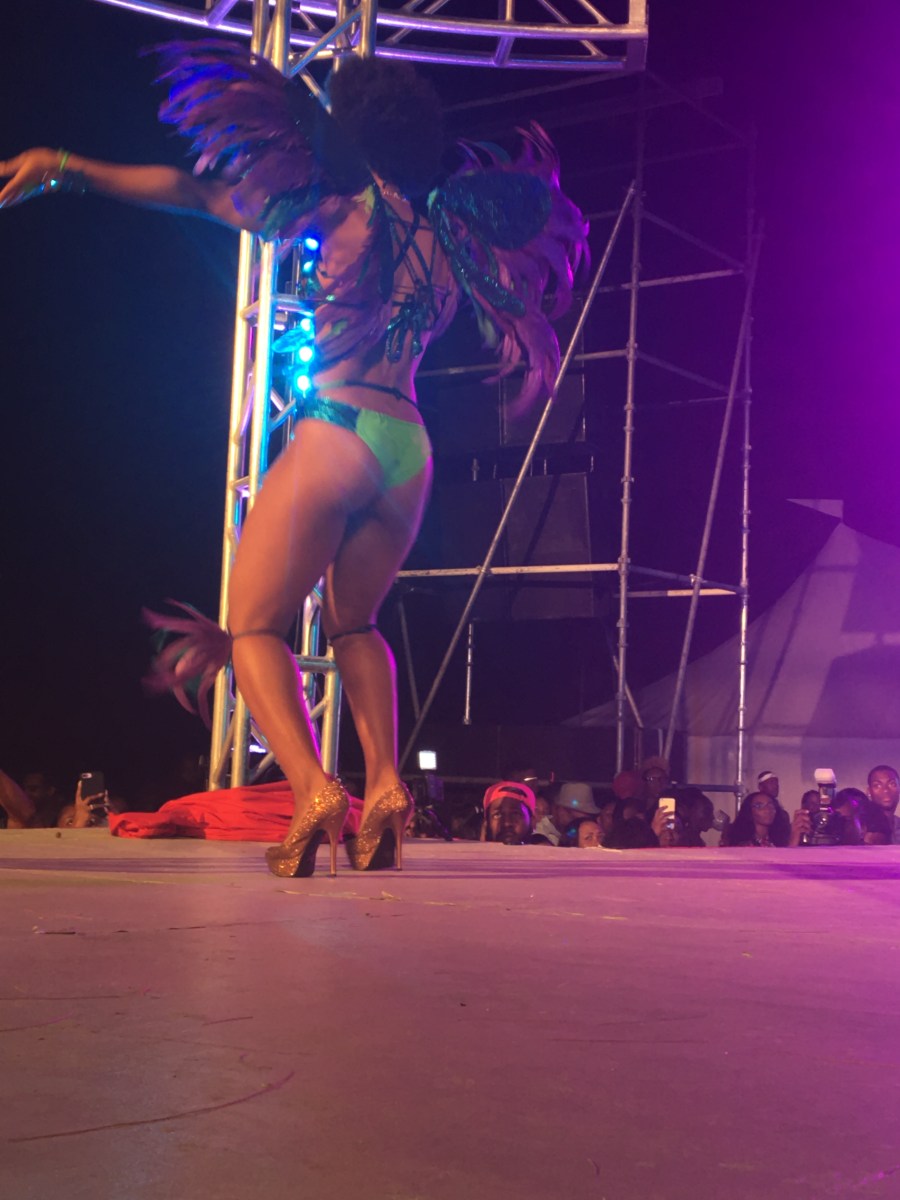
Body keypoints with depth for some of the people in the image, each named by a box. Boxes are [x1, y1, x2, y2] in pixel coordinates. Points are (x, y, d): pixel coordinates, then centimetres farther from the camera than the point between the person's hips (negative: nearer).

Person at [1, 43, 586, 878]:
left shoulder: (345, 209, 0)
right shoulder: (450, 237, 12)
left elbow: (198, 193, 1)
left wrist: (67, 169, 5)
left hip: (335, 434, -6)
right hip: (409, 448, 6)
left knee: (253, 626, 2)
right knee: (353, 623, 24)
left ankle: (314, 790, -20)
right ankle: (385, 786, 5)